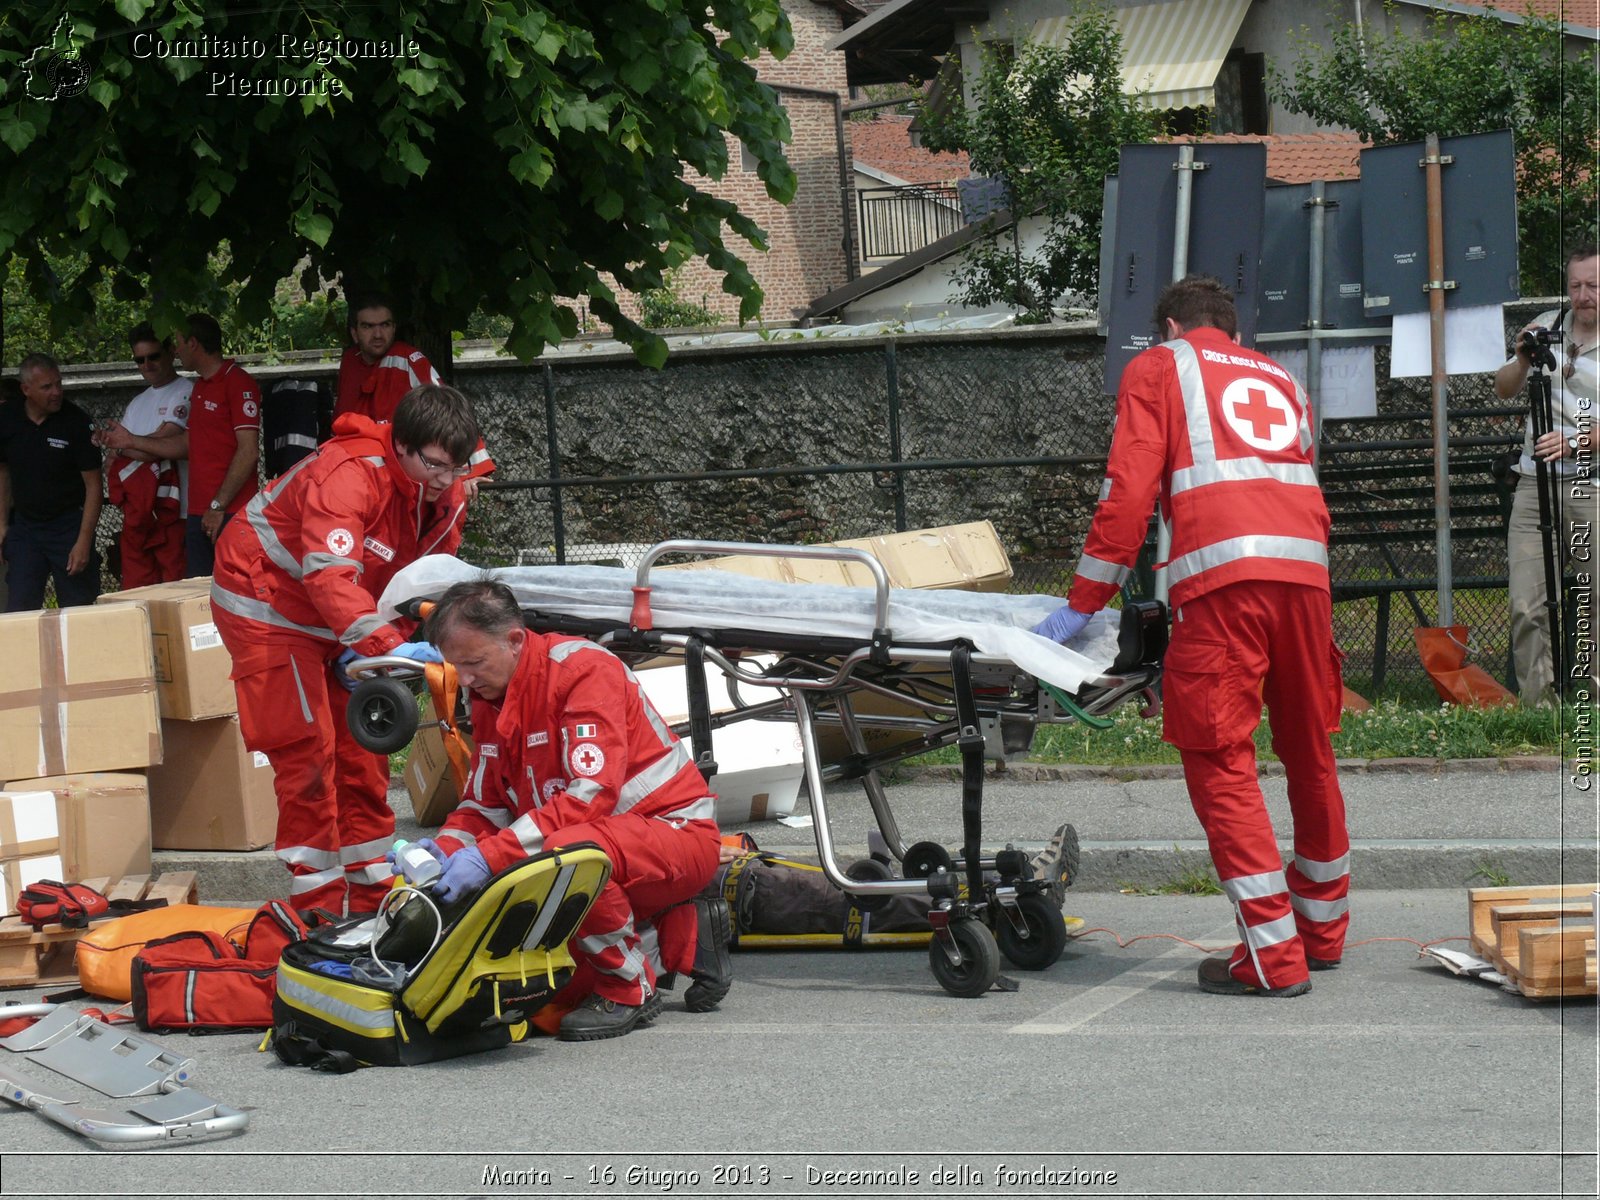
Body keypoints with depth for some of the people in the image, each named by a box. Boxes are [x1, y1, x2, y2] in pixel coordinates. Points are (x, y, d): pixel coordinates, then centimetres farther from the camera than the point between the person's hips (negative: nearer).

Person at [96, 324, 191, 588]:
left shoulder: (186, 393, -4)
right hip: (135, 513, 8)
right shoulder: (137, 403, 22)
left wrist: (121, 446, 0)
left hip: (170, 511, -7)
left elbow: (160, 446, -14)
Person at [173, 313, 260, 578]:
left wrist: (219, 506, -16)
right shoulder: (199, 387, 21)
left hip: (230, 513, -9)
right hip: (199, 513, 9)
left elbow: (248, 451, -14)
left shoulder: (238, 383, -8)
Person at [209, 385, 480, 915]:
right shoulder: (349, 474, -33)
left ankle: (372, 898, 16)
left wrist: (363, 651, -12)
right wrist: (388, 646, -53)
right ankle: (319, 910, -7)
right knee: (308, 755, -11)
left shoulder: (446, 497, -7)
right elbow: (331, 576, -44)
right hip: (267, 608, -8)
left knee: (362, 751, 8)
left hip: (336, 626, 8)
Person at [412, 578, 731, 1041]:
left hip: (675, 831, -9)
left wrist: (489, 856, -37)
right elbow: (484, 804, 10)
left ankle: (630, 988, -15)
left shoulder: (584, 669, -22)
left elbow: (592, 793, -32)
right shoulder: (490, 697, 5)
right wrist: (447, 848, -14)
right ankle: (682, 939, 13)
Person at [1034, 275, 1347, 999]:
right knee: (1310, 751, 16)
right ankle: (1323, 930, 28)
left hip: (1221, 573, -5)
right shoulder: (1280, 381, 29)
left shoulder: (1157, 369, 16)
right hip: (1306, 569, 5)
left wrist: (1083, 604, 6)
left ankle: (1272, 956, -8)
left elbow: (1129, 489, 4)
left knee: (1220, 760, -3)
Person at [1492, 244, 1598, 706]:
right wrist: (1523, 360, -5)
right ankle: (1538, 705, 0)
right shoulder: (1548, 326, 11)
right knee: (1527, 606, -4)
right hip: (1536, 480, 3)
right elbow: (1503, 390, 15)